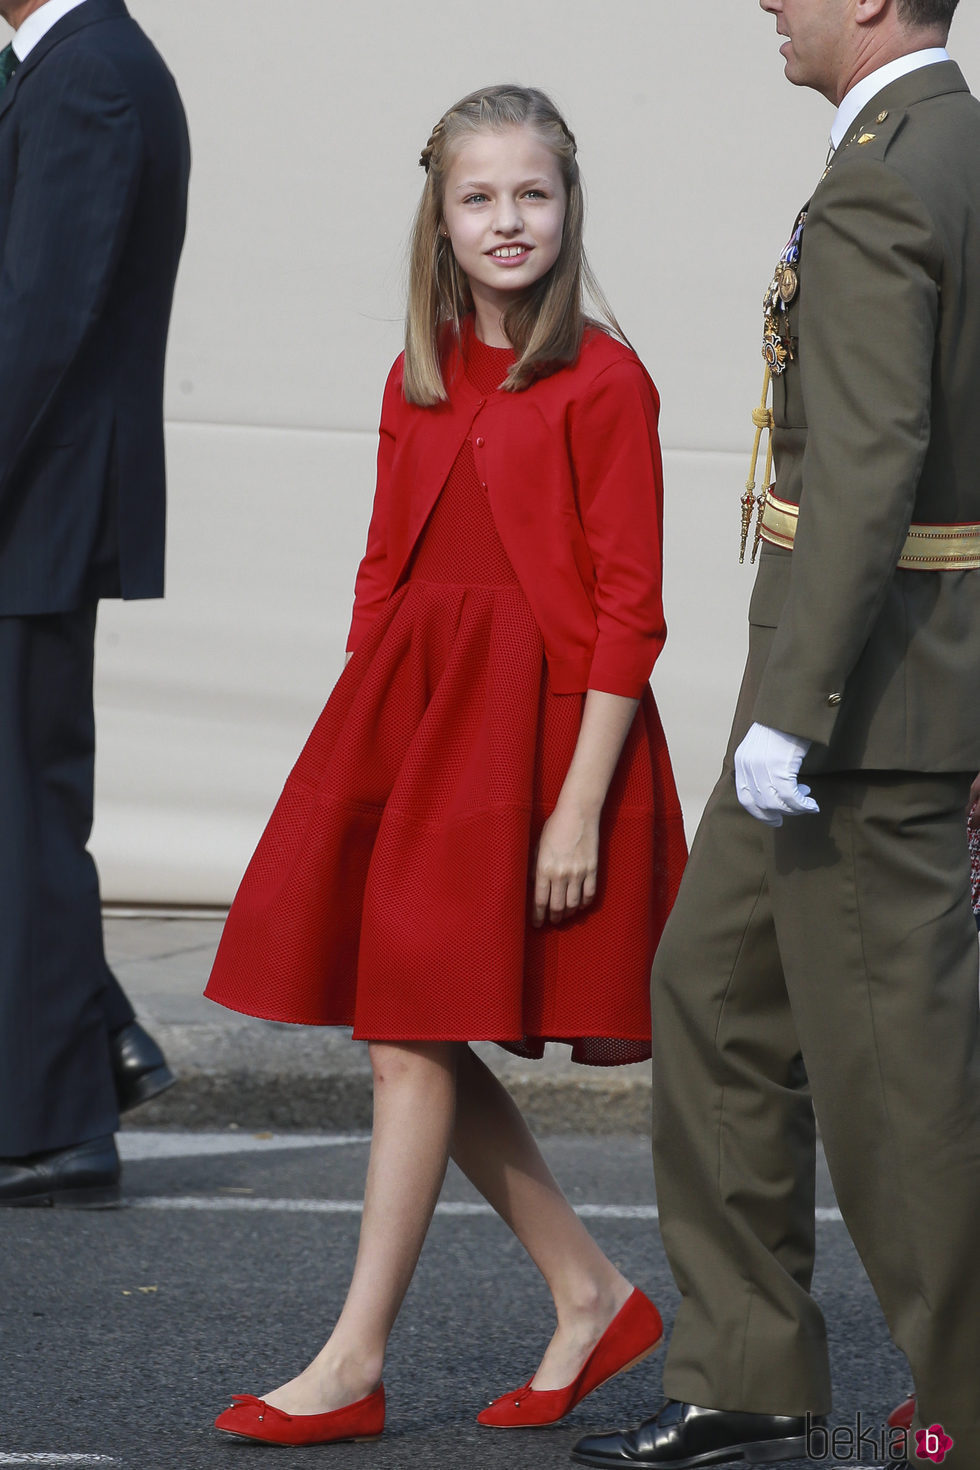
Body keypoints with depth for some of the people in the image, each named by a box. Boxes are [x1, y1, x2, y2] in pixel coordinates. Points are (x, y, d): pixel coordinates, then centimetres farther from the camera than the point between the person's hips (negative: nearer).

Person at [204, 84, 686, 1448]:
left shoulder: (601, 384, -10)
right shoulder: (419, 382, 10)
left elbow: (628, 613, -12)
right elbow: (387, 572, 14)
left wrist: (577, 807, -16)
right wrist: (357, 757, 8)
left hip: (532, 723, -7)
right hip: (406, 716, 7)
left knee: (414, 1039, -6)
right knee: (422, 1043, 8)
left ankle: (354, 1364, 1)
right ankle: (592, 1297, 21)